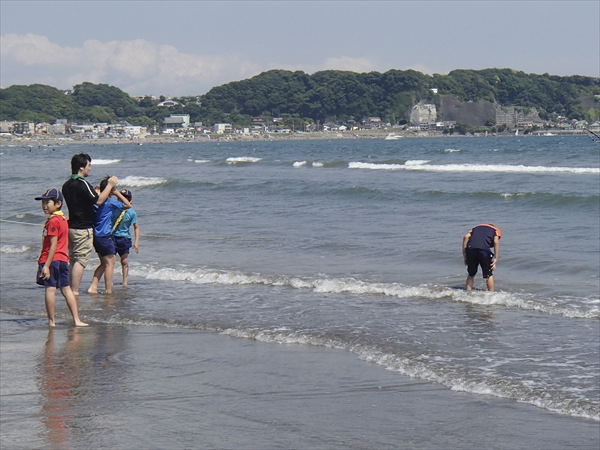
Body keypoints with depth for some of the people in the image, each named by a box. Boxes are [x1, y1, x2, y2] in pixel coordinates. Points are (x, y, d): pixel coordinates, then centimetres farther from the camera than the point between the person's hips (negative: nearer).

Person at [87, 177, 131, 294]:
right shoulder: (110, 202, -14)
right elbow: (128, 205, -5)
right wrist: (117, 193, -1)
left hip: (95, 235, 8)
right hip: (105, 236, -8)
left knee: (103, 263, 17)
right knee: (110, 263, 1)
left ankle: (93, 287, 10)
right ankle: (108, 291, 1)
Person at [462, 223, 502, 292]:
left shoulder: (476, 227, 32)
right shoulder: (496, 230, 24)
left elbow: (466, 237, 15)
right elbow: (496, 242, 4)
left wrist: (464, 255, 14)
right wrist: (495, 259, 2)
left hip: (470, 249, 3)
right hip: (484, 250, -3)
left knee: (471, 275, 20)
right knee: (489, 275, 15)